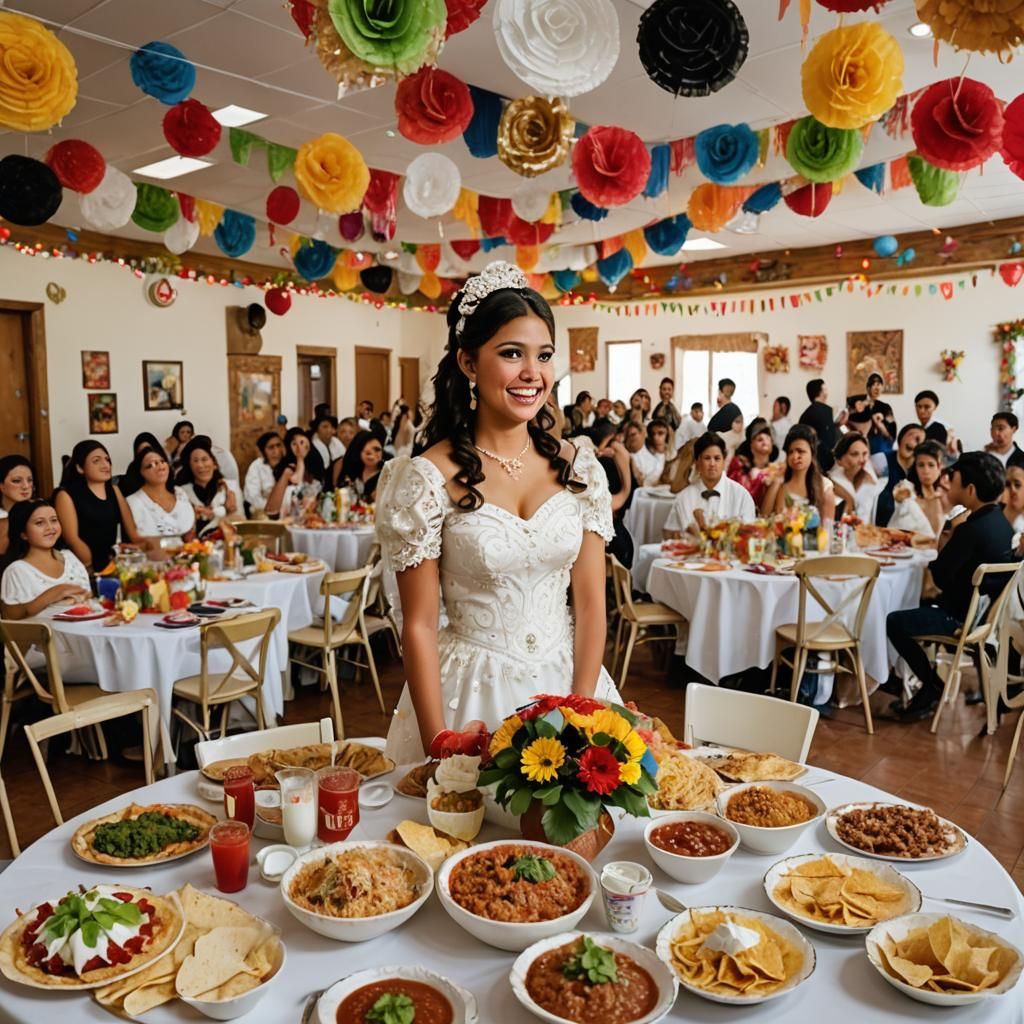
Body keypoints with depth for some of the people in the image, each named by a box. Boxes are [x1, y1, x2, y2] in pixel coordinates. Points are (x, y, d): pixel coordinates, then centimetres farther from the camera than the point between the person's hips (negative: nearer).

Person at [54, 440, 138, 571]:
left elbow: (133, 530, 12)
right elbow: (72, 540, -8)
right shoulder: (66, 495, 0)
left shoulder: (114, 490, 16)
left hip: (115, 563, 4)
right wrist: (90, 570, -17)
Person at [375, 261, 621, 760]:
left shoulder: (578, 466, -1)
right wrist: (441, 749, -12)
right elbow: (419, 627, -9)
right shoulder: (426, 479, -11)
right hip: (473, 692, -3)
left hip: (568, 682, 3)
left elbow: (591, 603, -1)